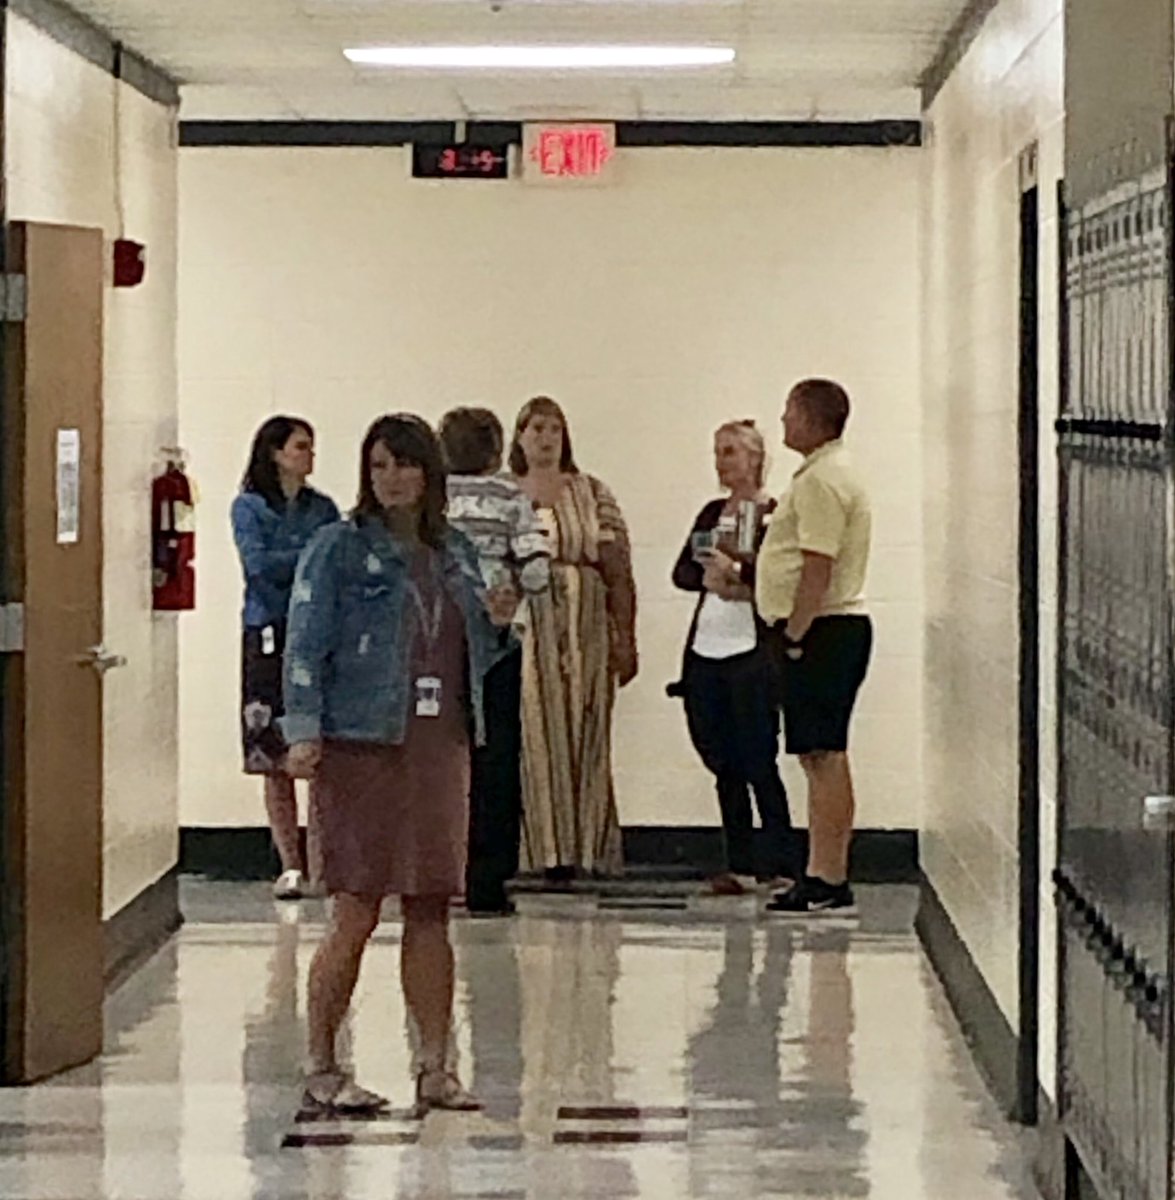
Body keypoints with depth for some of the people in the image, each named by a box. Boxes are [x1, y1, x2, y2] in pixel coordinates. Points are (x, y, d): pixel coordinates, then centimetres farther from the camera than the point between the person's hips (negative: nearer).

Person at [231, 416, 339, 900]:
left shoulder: (323, 509, 14)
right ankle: (291, 865, 4)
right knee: (275, 760, -1)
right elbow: (258, 565, -8)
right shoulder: (248, 507, 5)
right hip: (269, 635, -2)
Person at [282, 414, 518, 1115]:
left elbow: (474, 661, 22)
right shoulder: (340, 549, -2)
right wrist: (304, 732, -17)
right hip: (362, 747, -5)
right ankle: (323, 1068, 5)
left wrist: (497, 625, 1)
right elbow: (307, 645, -7)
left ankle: (435, 1068, 14)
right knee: (356, 914, -4)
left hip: (442, 745, 5)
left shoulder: (456, 554, 15)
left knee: (432, 913, 8)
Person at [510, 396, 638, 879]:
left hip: (584, 629, 0)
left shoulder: (592, 494, 8)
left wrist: (625, 639, -2)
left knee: (583, 737, -1)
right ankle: (543, 849, -1)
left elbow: (618, 571, 4)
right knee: (532, 735, -3)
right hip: (522, 627, 0)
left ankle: (581, 847, 2)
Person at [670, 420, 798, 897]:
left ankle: (780, 867, -1)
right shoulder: (712, 513, 17)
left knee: (759, 762, -6)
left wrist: (737, 569, -16)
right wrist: (711, 578, -10)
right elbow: (682, 572, 9)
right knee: (724, 764, 9)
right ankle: (740, 866, 14)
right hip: (706, 650, 7)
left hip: (751, 650, -7)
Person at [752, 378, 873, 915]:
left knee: (824, 756, -9)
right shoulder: (830, 473, 19)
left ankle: (828, 879, -8)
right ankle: (826, 876, 15)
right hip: (835, 629, 11)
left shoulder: (821, 480, -15)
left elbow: (818, 569, -21)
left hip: (823, 630, -11)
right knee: (823, 756, 11)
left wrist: (794, 637, -18)